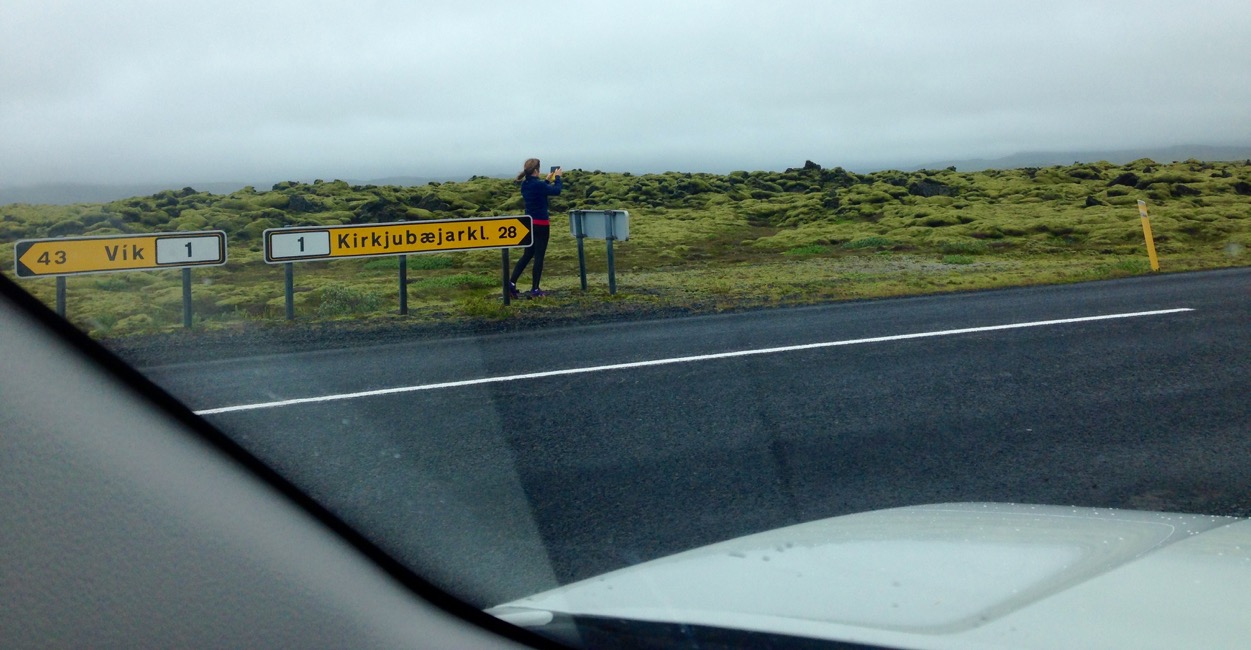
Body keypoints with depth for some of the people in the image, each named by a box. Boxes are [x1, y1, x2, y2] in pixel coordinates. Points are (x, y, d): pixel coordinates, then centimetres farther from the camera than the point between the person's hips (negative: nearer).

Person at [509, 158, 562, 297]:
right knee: (539, 256, 2)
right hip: (541, 224, -7)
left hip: (529, 223, 7)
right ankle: (535, 290, 5)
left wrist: (547, 180, 24)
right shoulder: (539, 185, -19)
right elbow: (556, 191, -6)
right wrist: (557, 177, 8)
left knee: (527, 254, 16)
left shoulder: (525, 185, 3)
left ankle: (512, 282, 5)